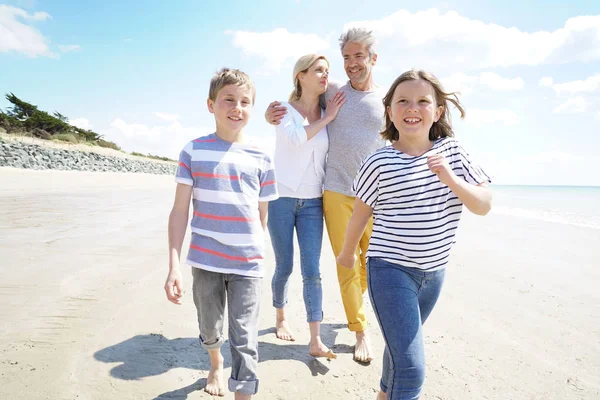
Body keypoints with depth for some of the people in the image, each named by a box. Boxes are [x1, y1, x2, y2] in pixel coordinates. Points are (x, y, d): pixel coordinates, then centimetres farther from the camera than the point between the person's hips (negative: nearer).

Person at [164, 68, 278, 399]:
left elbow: (262, 216, 8)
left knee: (245, 340, 1)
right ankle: (216, 365, 52)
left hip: (247, 264, 0)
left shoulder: (261, 160, 0)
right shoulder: (194, 151, -3)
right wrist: (173, 265, -9)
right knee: (209, 329, 21)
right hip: (205, 261, 1)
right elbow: (179, 211, -4)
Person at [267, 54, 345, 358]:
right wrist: (327, 118, -10)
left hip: (312, 202, 3)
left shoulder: (329, 114, 9)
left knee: (312, 270, -3)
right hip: (282, 198, -2)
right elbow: (296, 137, -20)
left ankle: (315, 341, 1)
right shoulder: (284, 109, 0)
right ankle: (280, 318, 31)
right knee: (284, 267, 5)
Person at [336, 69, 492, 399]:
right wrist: (347, 252, 14)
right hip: (390, 270, -5)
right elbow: (360, 214, -1)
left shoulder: (451, 151, -3)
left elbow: (484, 205, -5)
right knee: (412, 369, -10)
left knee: (402, 342, 26)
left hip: (434, 271, 5)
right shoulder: (379, 163, -14)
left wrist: (451, 179, -23)